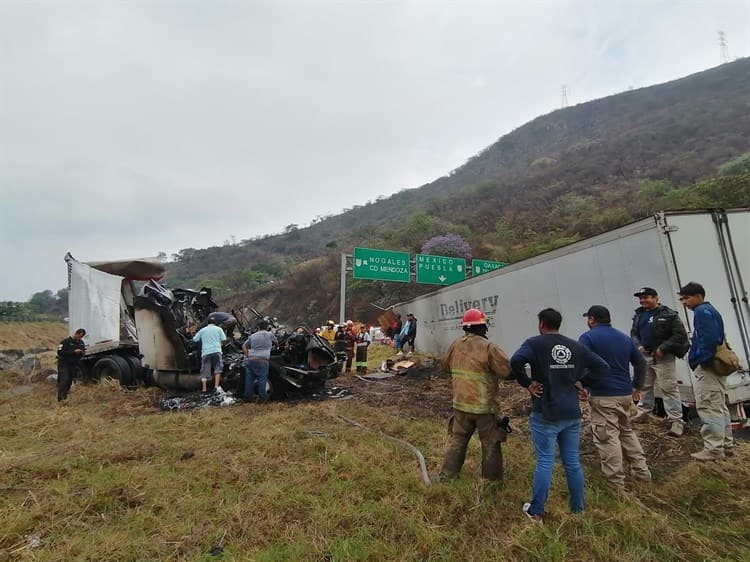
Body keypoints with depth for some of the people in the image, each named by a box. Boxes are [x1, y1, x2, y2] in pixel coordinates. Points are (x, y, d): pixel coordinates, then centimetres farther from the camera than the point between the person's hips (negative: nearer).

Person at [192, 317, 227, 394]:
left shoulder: (202, 330, 15)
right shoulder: (218, 329, 10)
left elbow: (195, 339, 14)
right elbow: (224, 340, 4)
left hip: (205, 352, 2)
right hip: (216, 351, -2)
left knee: (205, 371, 4)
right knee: (217, 369, 4)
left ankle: (204, 389, -2)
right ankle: (216, 386, -6)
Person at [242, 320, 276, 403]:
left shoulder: (252, 336, 18)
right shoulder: (269, 335, 6)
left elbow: (244, 346, 18)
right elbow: (275, 342, 25)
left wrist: (248, 356, 14)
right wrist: (272, 346, 46)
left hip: (250, 360, 5)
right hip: (262, 361, -5)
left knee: (249, 379, 12)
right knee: (262, 379, 3)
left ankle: (247, 396, 23)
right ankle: (262, 398, 8)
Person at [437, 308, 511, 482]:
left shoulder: (455, 345, 0)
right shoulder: (488, 347, -18)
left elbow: (446, 365, 15)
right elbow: (507, 371, -14)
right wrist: (499, 354, 2)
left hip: (461, 404, 5)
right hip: (485, 406, -4)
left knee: (457, 440, 18)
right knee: (490, 444, 14)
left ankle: (446, 475, 24)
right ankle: (491, 479, 26)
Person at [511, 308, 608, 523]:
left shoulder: (535, 343, -10)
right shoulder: (576, 346, 7)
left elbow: (516, 361, -28)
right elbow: (603, 367, 8)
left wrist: (527, 383, -14)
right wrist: (580, 381, 9)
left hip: (545, 414, -5)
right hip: (572, 414, 5)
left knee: (544, 462, 2)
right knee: (573, 462, 16)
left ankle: (536, 512, 13)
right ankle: (578, 509, 30)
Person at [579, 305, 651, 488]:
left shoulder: (588, 337, -9)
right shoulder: (625, 337, 14)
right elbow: (641, 362, 19)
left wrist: (581, 387, -5)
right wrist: (636, 386, 24)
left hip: (602, 396, -8)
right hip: (625, 394, 8)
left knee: (608, 438, -2)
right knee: (627, 431, 25)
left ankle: (616, 483, 3)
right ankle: (642, 471, 30)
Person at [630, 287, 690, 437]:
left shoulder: (669, 315, -10)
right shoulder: (638, 315, 9)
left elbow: (680, 335, -13)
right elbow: (634, 333, 17)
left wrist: (663, 348, -18)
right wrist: (638, 346, -2)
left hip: (663, 357, -7)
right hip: (644, 356, 7)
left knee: (669, 389, -6)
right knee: (644, 386, 16)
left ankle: (676, 421, 1)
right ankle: (643, 413, 30)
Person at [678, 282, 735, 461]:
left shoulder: (702, 312, -13)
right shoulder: (711, 310, 18)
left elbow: (709, 339, -24)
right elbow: (719, 338, 20)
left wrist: (701, 361, -18)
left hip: (706, 367, -11)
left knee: (708, 407, -6)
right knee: (719, 406, 17)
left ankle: (714, 449, -2)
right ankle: (726, 444, 27)